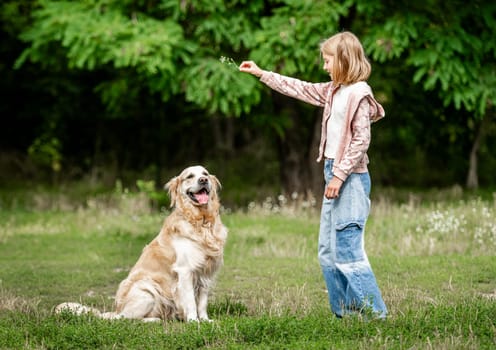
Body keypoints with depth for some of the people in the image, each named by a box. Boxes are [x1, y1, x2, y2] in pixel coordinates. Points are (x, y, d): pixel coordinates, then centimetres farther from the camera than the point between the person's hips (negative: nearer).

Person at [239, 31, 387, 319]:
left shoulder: (358, 93, -13)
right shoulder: (333, 91, 14)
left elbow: (361, 139, -17)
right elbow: (299, 89, 24)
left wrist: (340, 175, -19)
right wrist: (261, 73, 25)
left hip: (351, 177, -10)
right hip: (334, 173, 10)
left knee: (347, 249, -12)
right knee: (328, 250, 10)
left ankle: (374, 312, -7)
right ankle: (346, 311, 14)